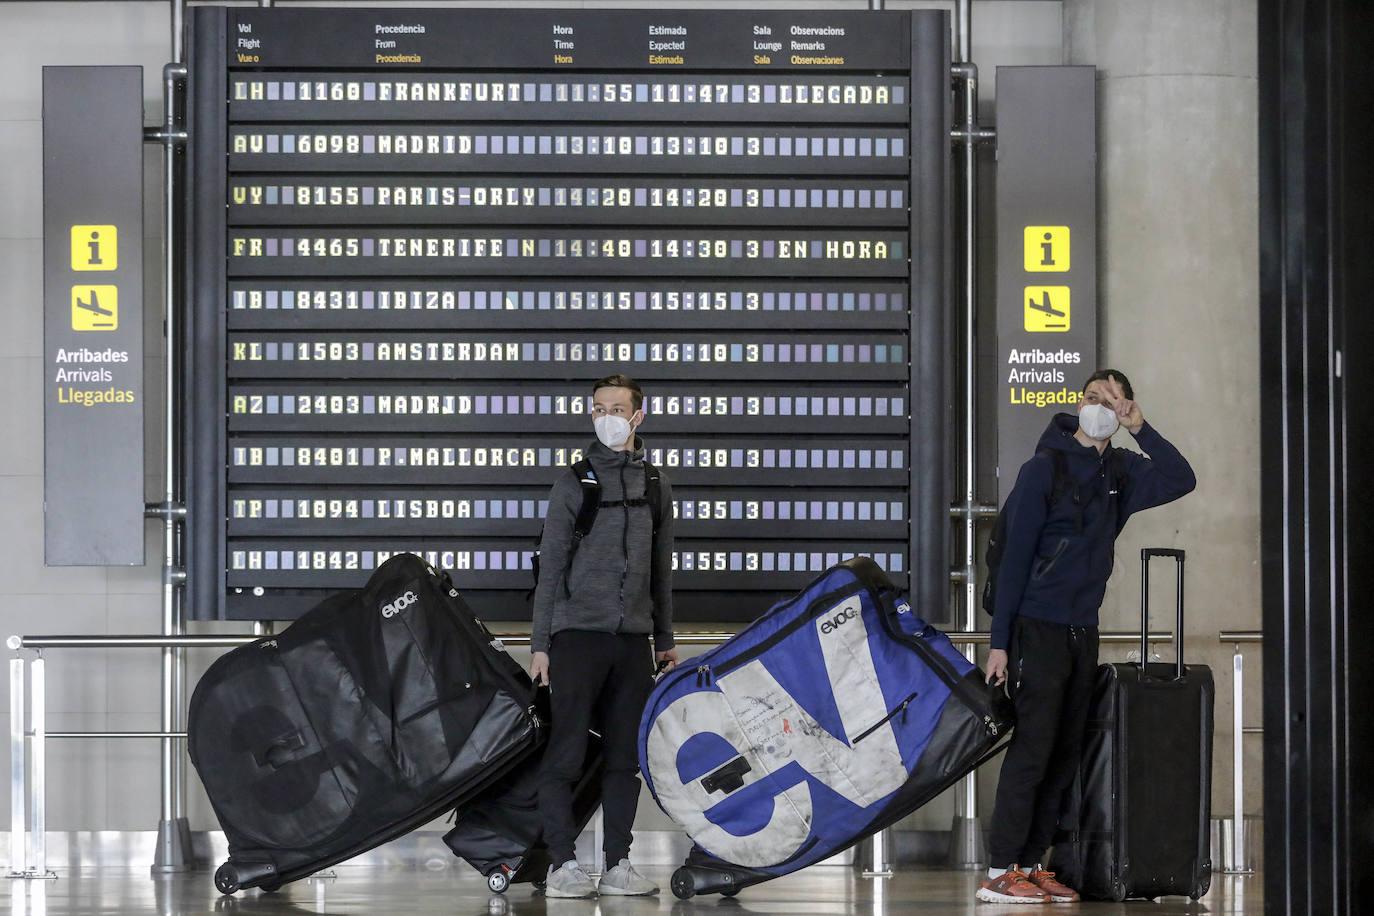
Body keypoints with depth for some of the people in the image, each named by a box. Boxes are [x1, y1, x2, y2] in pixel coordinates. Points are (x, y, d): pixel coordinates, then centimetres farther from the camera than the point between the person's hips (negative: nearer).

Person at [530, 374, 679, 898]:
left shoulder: (656, 486, 13)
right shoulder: (574, 482, 1)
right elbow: (550, 566, 1)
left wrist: (664, 641, 17)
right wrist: (540, 645, -4)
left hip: (632, 639, 4)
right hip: (577, 633, -4)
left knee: (626, 756, 5)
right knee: (566, 754, -6)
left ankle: (617, 865, 11)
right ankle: (563, 865, -2)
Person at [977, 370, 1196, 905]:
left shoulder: (1120, 473, 12)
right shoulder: (1045, 468, -6)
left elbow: (1181, 479, 4)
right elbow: (1014, 556, -9)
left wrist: (1141, 429, -7)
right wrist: (1000, 642, -12)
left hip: (1083, 632, 7)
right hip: (1038, 629, -7)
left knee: (1063, 755, 6)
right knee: (1032, 749, -10)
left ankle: (1031, 865, 11)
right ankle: (999, 873, -8)